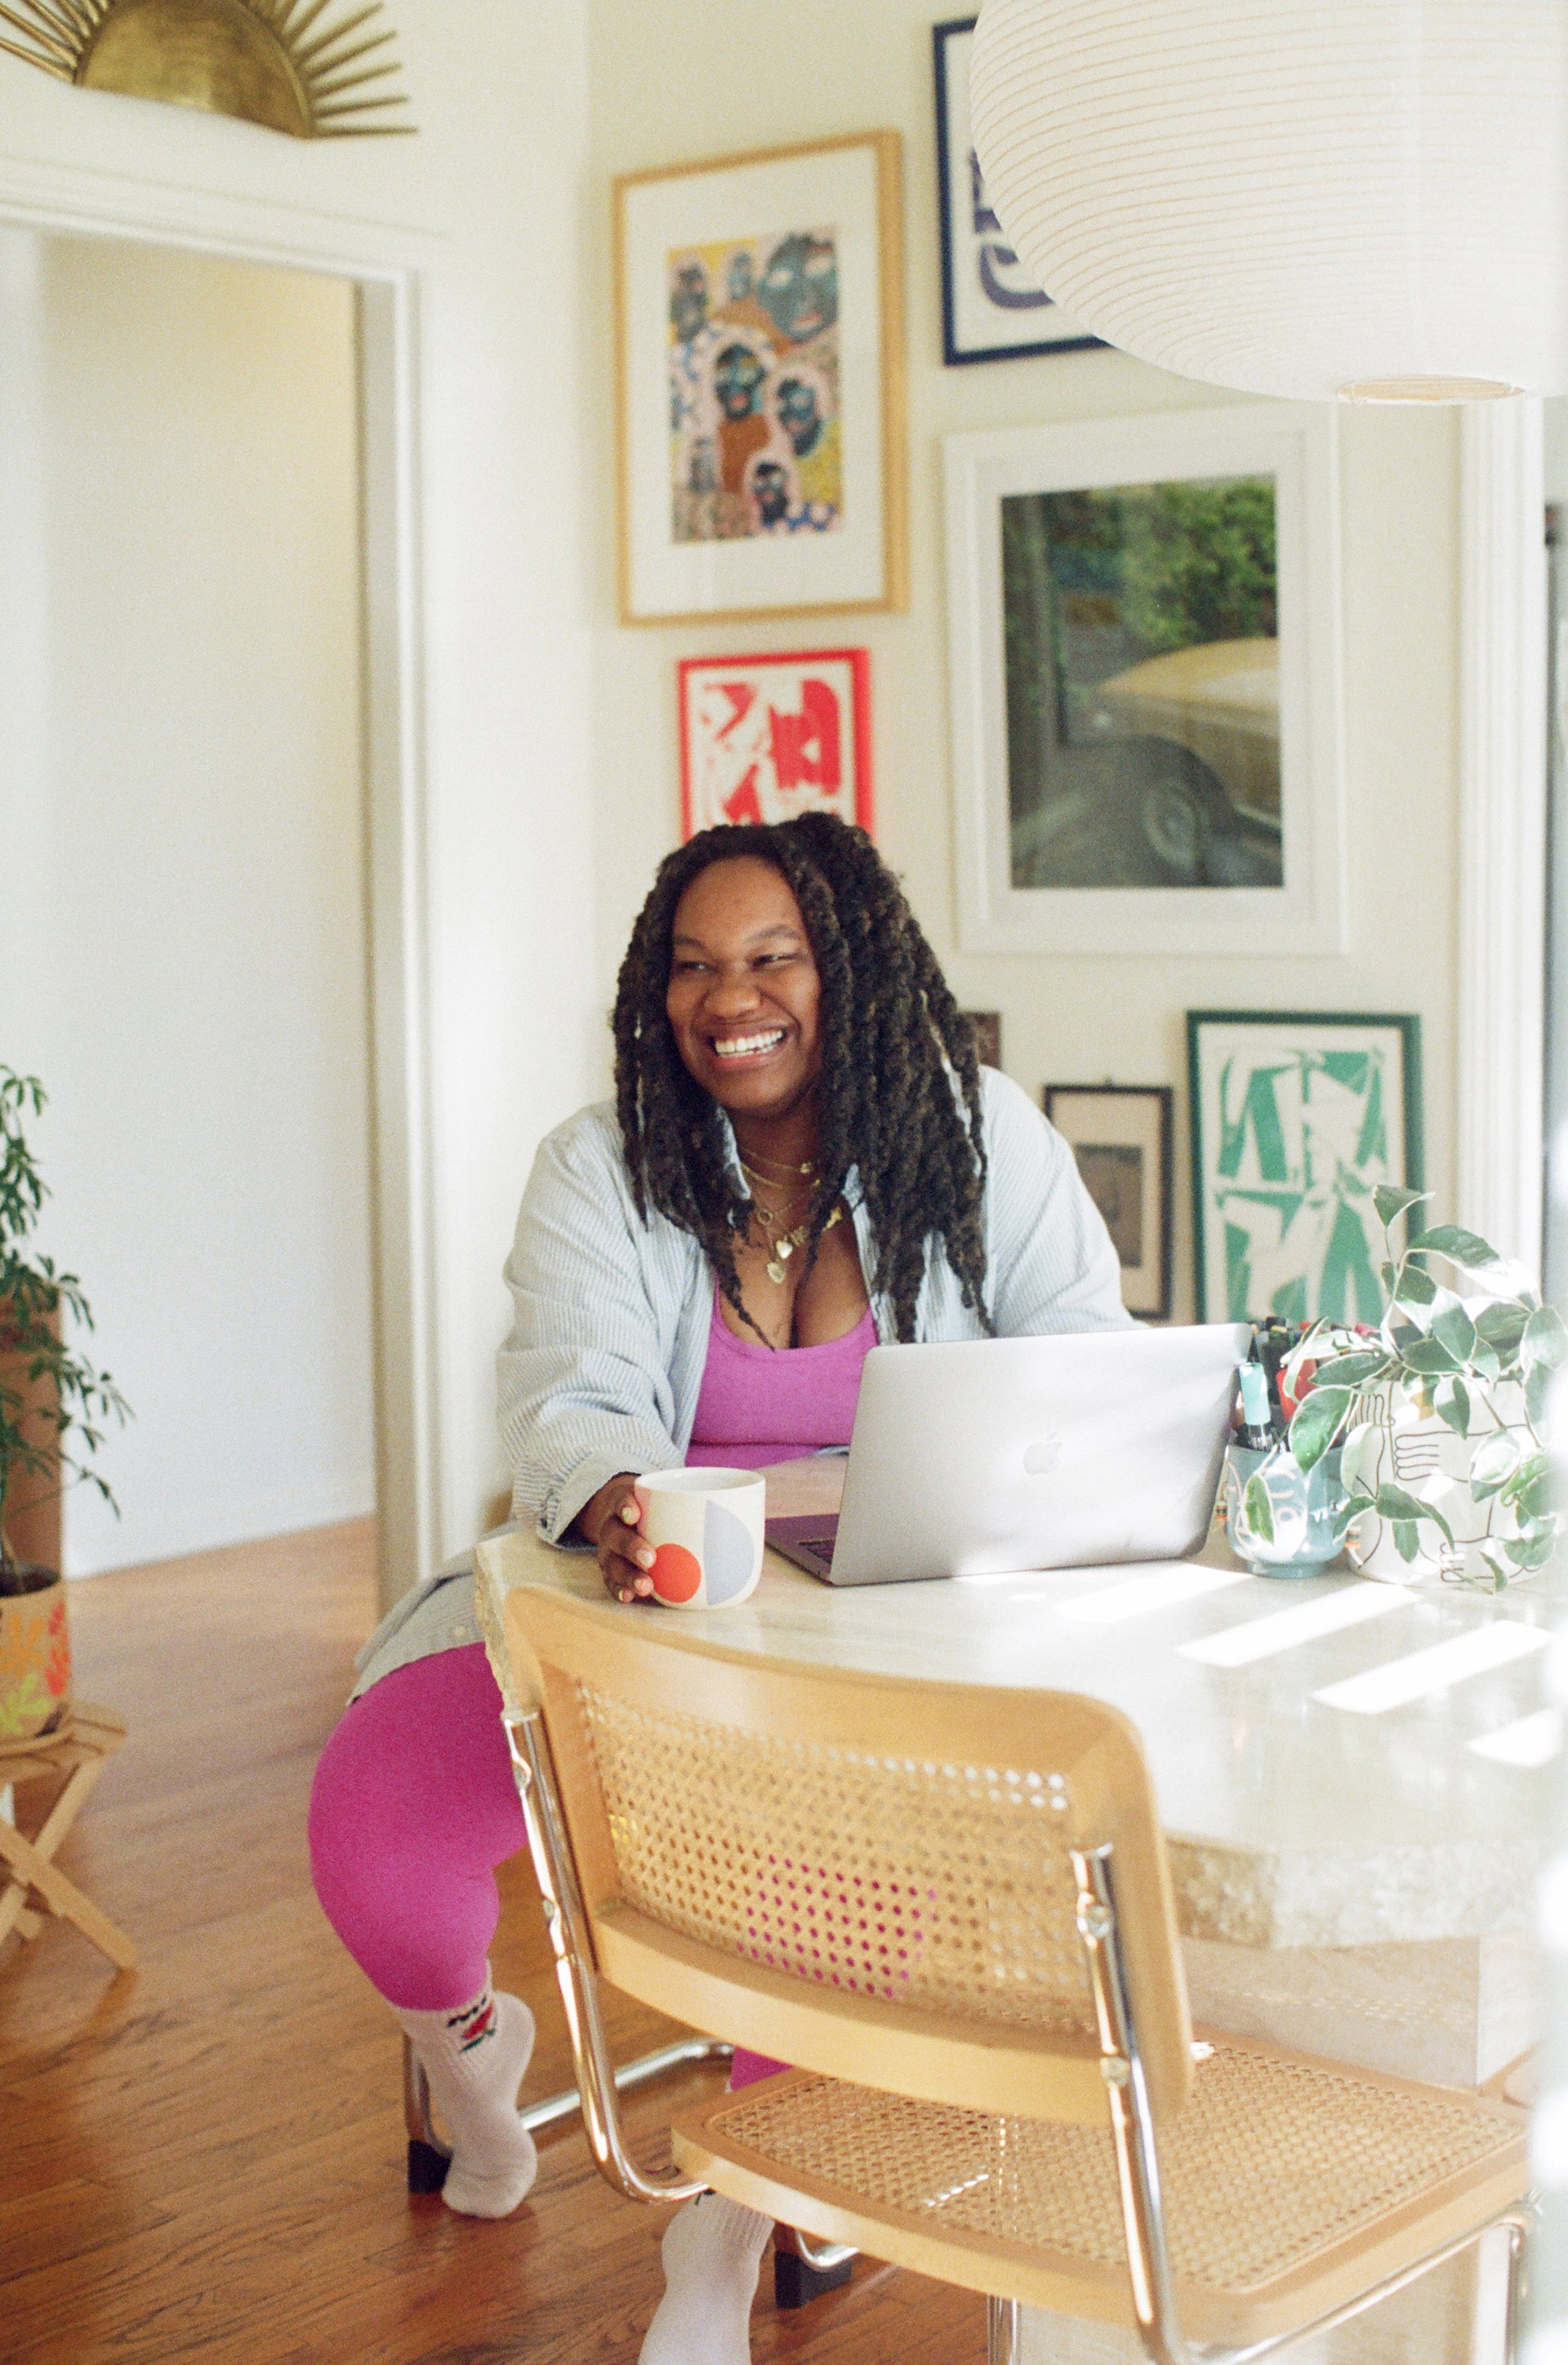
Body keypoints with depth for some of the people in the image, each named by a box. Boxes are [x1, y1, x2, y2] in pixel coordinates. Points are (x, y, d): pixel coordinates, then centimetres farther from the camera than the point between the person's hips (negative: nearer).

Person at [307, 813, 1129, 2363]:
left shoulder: (979, 1140, -1)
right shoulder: (600, 1170, 0)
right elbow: (571, 1405, -13)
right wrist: (615, 1502, -38)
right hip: (636, 1594, 2)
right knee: (373, 1813, -21)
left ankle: (727, 2233, -9)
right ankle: (467, 2042, 20)